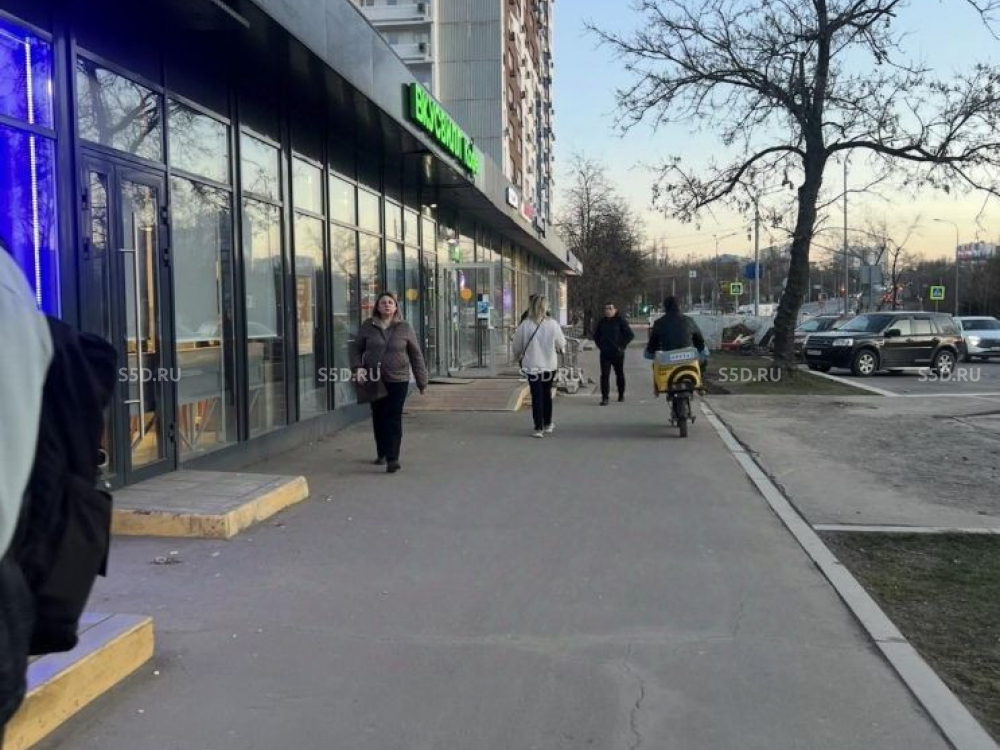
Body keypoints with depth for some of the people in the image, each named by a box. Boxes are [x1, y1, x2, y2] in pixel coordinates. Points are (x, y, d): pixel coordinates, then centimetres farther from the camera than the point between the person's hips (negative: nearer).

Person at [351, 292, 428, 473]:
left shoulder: (404, 328, 1)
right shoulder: (368, 326, 3)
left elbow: (416, 355, 4)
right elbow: (356, 348, 10)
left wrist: (422, 381, 4)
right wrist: (357, 367, -9)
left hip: (398, 380, -2)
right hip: (374, 380, 2)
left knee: (393, 418, -9)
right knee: (378, 417, 13)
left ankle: (392, 458, -8)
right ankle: (382, 453, 31)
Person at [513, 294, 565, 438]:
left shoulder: (525, 325, -10)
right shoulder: (552, 324, -11)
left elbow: (517, 346, 0)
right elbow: (561, 343, 1)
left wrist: (519, 357, 21)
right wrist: (559, 348, 25)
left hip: (532, 365, -1)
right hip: (550, 364, 1)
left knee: (536, 395, 3)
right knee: (547, 393, 18)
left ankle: (539, 428, -1)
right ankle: (548, 424, 28)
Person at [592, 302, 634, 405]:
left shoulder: (621, 321, -5)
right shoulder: (602, 322, 7)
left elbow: (630, 335, -5)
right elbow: (596, 335, 21)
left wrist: (621, 346, -9)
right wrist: (599, 345, 9)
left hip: (617, 353, -2)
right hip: (605, 354, 2)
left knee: (619, 374, 13)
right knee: (604, 375, -7)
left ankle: (621, 395, 30)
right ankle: (605, 398, -8)